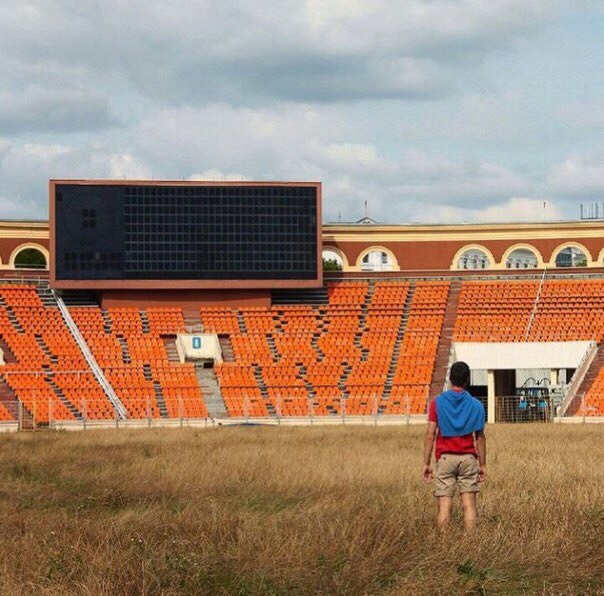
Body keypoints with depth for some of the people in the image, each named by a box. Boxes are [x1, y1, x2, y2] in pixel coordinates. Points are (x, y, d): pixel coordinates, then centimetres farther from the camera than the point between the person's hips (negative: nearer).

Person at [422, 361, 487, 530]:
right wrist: (483, 464, 11)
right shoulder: (476, 405, 2)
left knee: (445, 505, 0)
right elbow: (480, 438, 4)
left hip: (445, 458, -1)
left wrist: (427, 463, 0)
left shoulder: (437, 403, -1)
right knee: (469, 505, 3)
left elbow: (430, 436, -4)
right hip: (468, 458, 1)